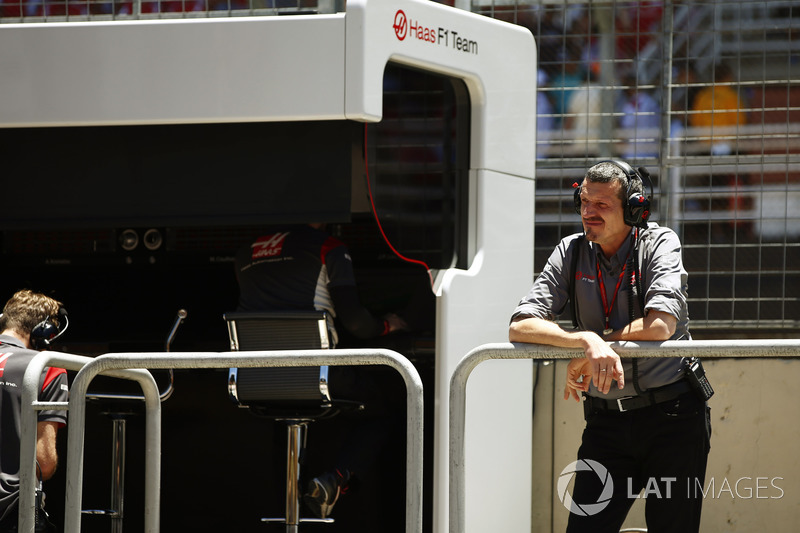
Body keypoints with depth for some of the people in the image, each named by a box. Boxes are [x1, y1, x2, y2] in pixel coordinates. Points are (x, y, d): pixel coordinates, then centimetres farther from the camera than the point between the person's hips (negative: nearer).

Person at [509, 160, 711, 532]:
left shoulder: (659, 243, -5)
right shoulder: (572, 252, 3)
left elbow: (661, 325, -20)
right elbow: (519, 327, -8)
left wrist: (585, 359, -15)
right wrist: (587, 342, -25)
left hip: (673, 417, -3)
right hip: (606, 422, 3)